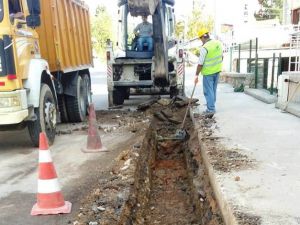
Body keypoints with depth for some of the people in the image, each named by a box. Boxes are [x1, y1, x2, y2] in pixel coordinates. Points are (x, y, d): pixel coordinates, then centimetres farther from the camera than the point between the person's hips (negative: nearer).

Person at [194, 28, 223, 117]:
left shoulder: (204, 48, -21)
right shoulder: (218, 43, 0)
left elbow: (200, 64, -19)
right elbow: (221, 57, 12)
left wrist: (196, 75, -11)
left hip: (208, 72, -7)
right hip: (217, 70, 7)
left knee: (208, 91, 0)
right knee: (213, 89, 20)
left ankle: (211, 110, 0)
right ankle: (211, 105, 35)